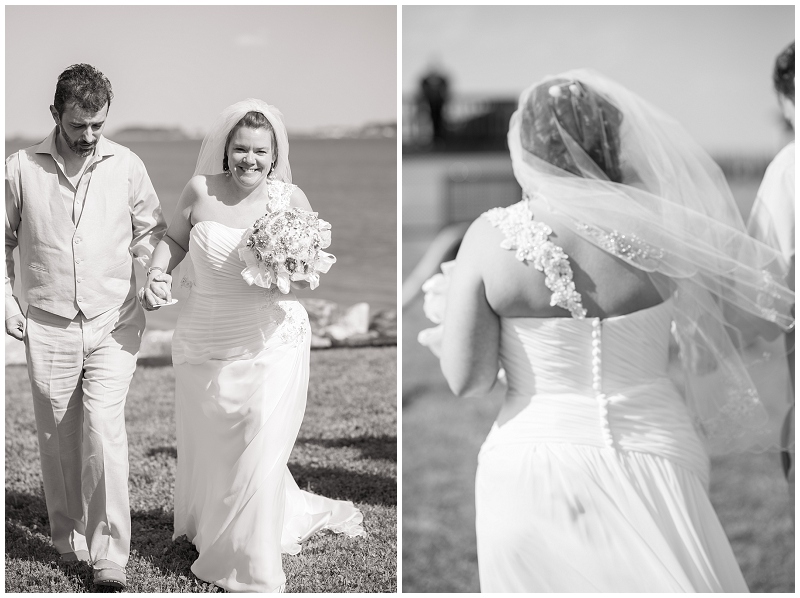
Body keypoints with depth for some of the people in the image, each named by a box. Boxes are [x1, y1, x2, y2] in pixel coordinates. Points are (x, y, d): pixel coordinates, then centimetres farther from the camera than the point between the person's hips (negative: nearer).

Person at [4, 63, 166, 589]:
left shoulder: (127, 166, 1)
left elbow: (151, 232, 13)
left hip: (113, 325, -1)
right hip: (48, 327, 1)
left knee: (105, 431, -12)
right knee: (58, 439, 7)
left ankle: (111, 557, -9)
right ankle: (70, 541, 24)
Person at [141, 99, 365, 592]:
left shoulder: (289, 198, -6)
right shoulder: (201, 191, -4)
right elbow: (174, 239, 11)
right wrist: (158, 273, -7)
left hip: (271, 344, -2)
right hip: (204, 344, 2)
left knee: (259, 455, -2)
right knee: (207, 450, 14)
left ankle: (251, 569, 15)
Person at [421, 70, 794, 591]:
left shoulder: (489, 237, -9)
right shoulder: (661, 226, -7)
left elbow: (467, 381, -7)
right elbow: (771, 313, 6)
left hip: (530, 475, 0)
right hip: (649, 468, 0)